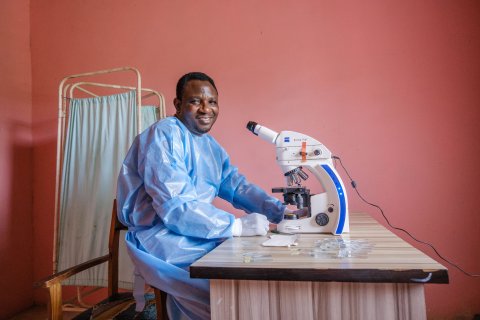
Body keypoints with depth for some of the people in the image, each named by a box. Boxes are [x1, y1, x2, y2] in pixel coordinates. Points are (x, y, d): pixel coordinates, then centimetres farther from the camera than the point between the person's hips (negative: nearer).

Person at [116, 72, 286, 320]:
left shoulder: (210, 145, 12)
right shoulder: (164, 135, -17)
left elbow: (237, 186, 9)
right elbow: (175, 207, -25)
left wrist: (282, 212, -4)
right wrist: (238, 225, -27)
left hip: (199, 234, 9)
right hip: (161, 239, -8)